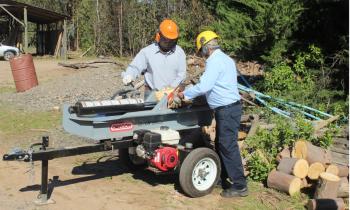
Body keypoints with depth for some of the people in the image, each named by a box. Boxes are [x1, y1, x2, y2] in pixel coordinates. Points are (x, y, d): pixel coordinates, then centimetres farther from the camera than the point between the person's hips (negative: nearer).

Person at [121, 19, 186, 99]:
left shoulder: (179, 52, 2)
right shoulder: (147, 51, -3)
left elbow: (181, 75, 2)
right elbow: (135, 67, -4)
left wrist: (172, 87, -12)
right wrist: (128, 76, -26)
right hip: (152, 93, -1)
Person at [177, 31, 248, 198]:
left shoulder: (215, 61, -16)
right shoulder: (225, 59, 16)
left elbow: (204, 86, -24)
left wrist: (185, 94, -10)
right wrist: (191, 94, 21)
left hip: (227, 109, -10)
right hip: (228, 107, 10)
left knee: (228, 146, -5)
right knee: (221, 144, 18)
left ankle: (240, 186, 1)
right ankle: (223, 177, 30)